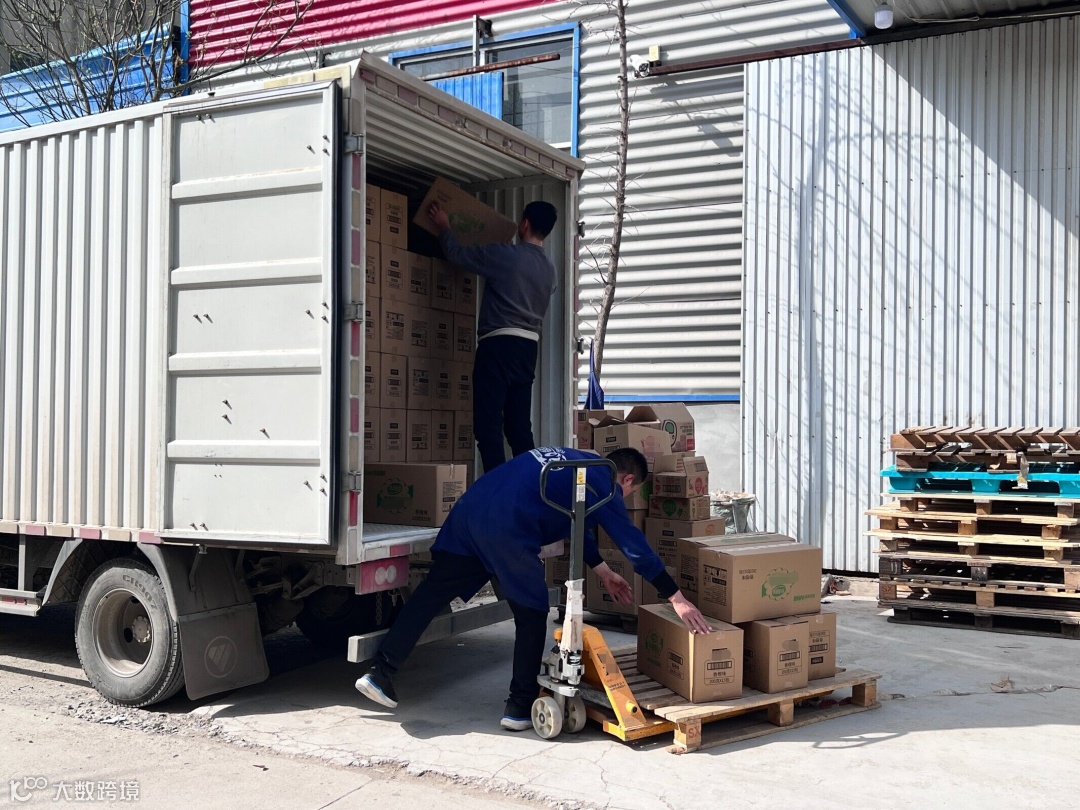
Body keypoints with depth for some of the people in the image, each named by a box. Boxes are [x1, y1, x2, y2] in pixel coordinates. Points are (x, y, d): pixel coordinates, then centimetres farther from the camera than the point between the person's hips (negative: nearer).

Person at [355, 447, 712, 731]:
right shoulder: (603, 484, 7)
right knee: (531, 615, 8)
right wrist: (676, 598, 4)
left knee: (431, 593, 9)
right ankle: (520, 708, 13)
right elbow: (633, 543, 2)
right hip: (506, 527, -8)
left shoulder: (574, 461, 30)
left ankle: (380, 673, 10)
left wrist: (602, 570, 43)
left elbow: (577, 523, 39)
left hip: (469, 507, 8)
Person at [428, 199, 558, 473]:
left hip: (499, 342, -7)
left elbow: (457, 255, 2)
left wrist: (443, 227, 22)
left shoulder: (505, 255, -7)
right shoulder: (549, 269, 13)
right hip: (529, 346, 7)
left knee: (488, 424, -8)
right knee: (519, 425, 10)